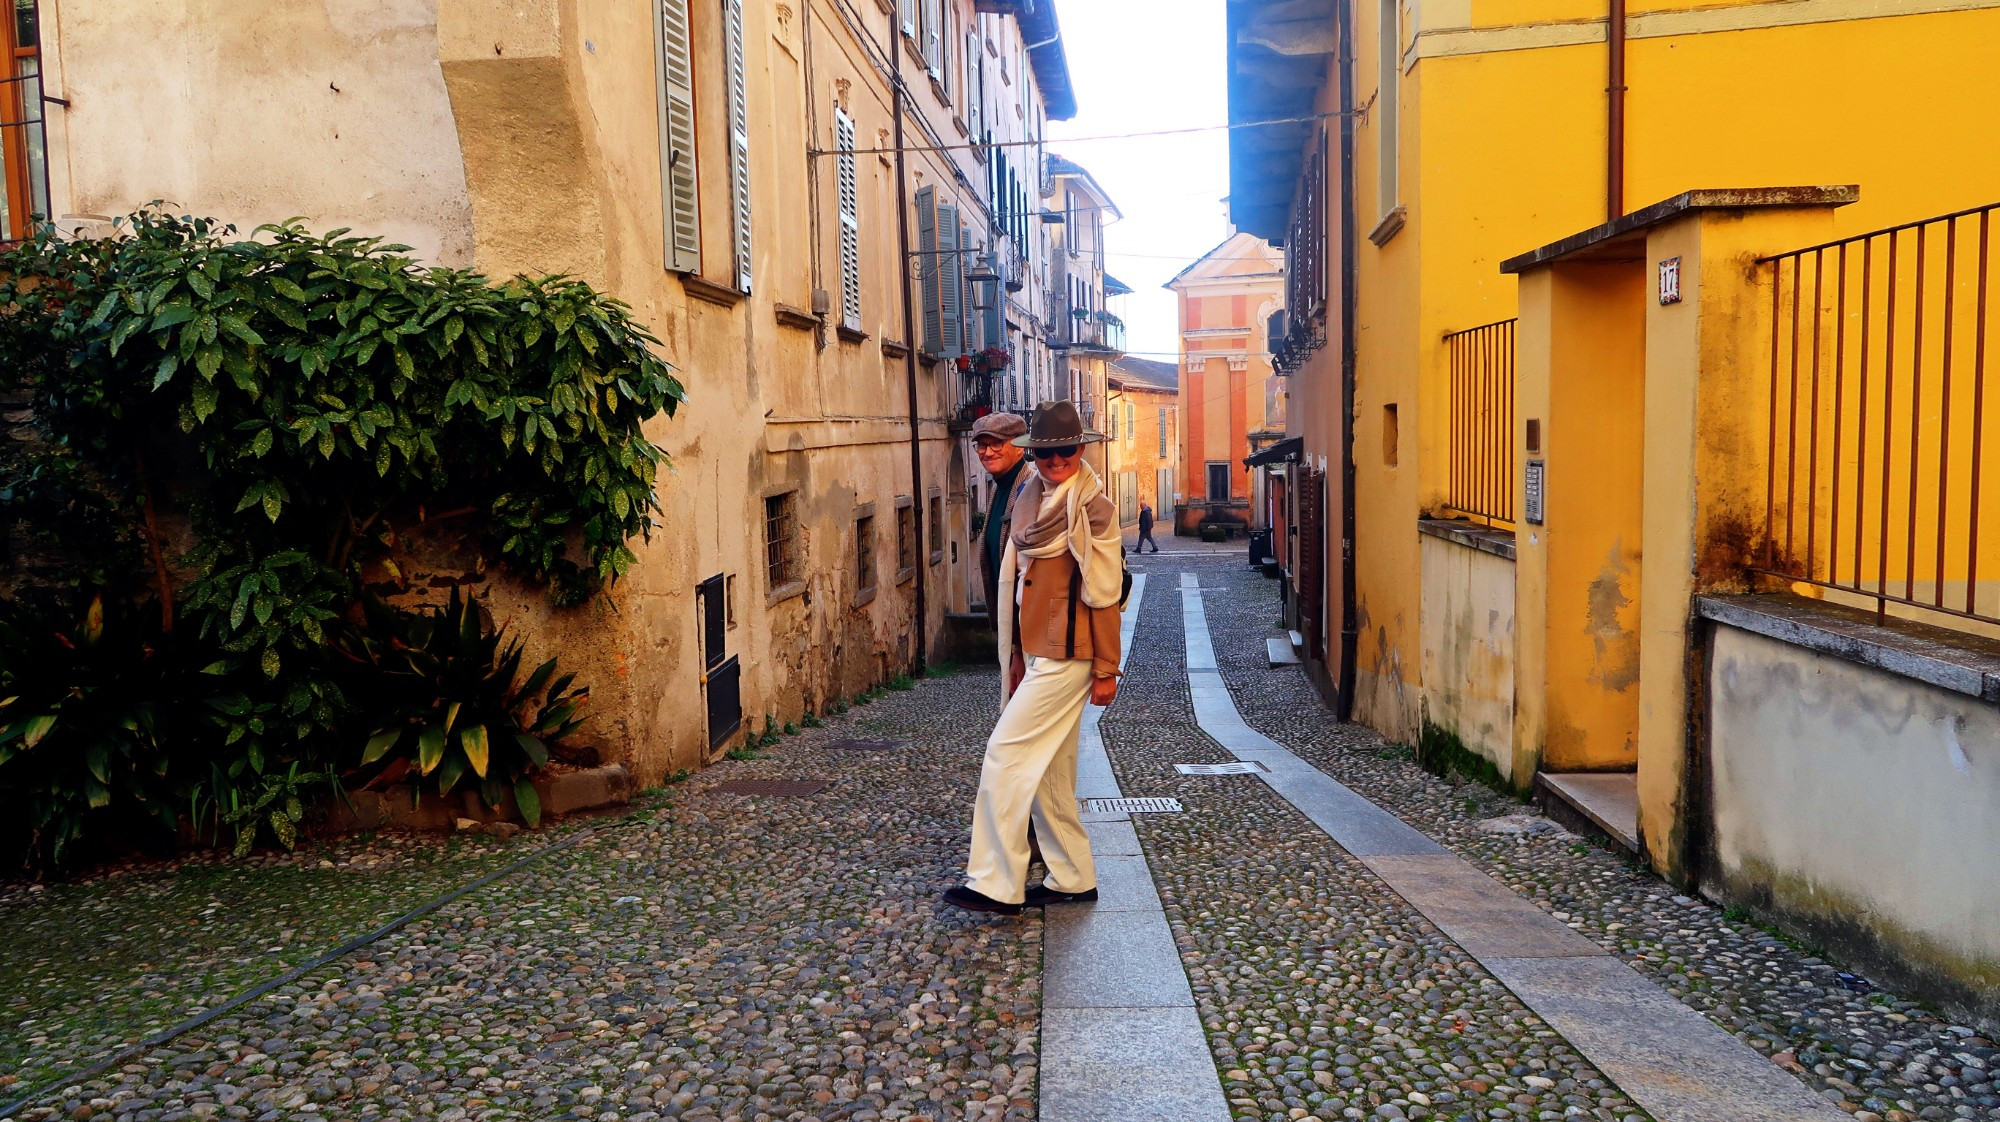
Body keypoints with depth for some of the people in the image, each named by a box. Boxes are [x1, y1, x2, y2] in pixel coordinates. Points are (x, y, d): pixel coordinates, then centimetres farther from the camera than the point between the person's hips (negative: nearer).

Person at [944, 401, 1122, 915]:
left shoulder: (1092, 506, -11)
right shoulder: (1029, 497, 12)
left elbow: (1104, 593, -12)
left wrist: (1107, 669, -12)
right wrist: (1015, 656, 18)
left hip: (1066, 656, -8)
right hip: (1034, 651, 8)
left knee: (1007, 751, -10)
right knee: (1048, 767, 13)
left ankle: (995, 884, -4)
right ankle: (1073, 878, 24)